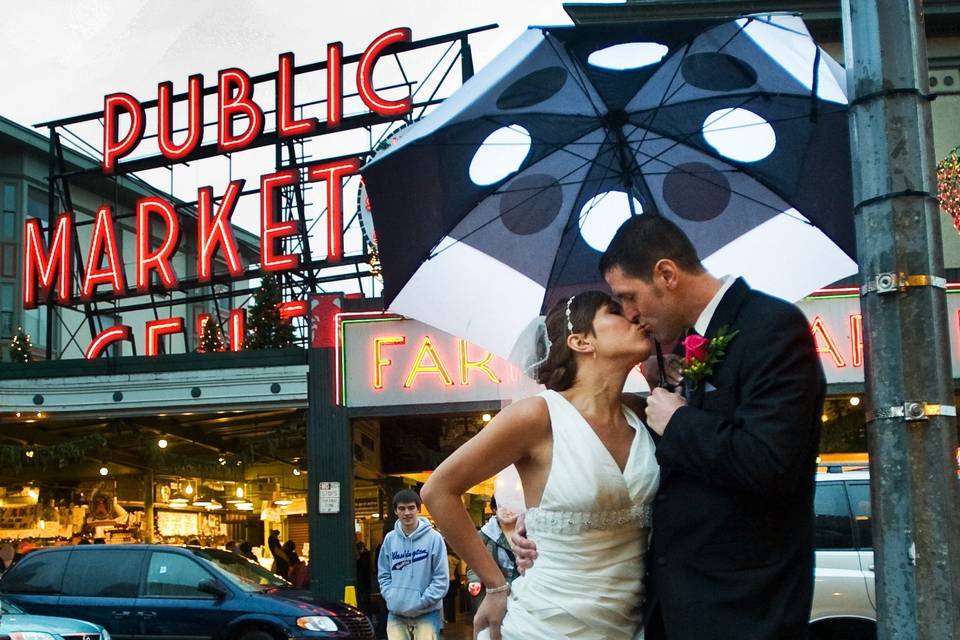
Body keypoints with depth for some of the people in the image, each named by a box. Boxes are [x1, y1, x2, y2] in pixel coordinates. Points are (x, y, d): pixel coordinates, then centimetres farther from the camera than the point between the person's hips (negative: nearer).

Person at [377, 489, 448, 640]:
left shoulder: (434, 538, -7)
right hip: (396, 613, 3)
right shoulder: (390, 539, 6)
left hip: (427, 613, -3)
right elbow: (384, 575, 12)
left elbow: (441, 578, -7)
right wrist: (391, 597, -3)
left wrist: (421, 602, -12)